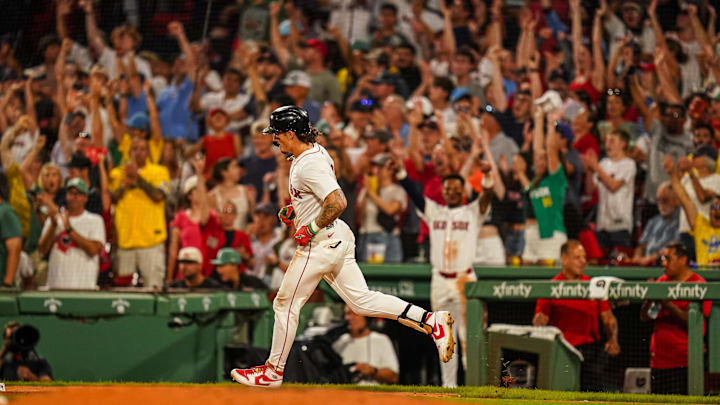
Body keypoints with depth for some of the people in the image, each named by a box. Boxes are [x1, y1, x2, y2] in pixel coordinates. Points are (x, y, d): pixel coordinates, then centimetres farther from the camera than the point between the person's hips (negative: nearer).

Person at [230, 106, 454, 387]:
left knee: (285, 304, 2)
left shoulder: (309, 166, -21)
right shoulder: (316, 151, 10)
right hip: (339, 238, 10)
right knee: (361, 301, 7)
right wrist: (294, 209, 17)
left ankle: (273, 371, 12)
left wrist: (311, 229, -21)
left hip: (320, 244, -10)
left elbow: (338, 203, -31)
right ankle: (430, 320, -2)